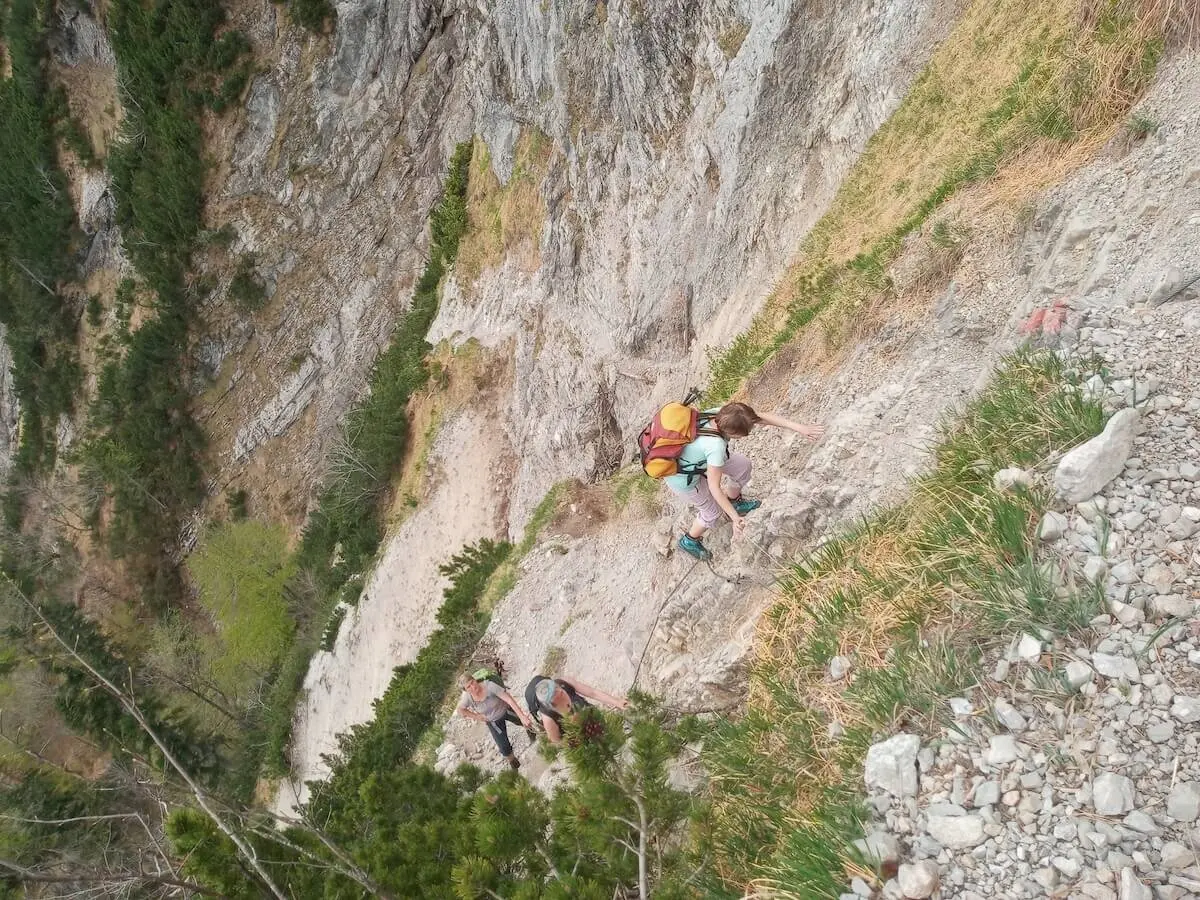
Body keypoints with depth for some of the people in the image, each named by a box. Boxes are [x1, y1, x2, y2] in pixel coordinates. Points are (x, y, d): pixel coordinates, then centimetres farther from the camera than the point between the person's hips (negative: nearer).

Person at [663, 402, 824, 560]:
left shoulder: (721, 413, -25)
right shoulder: (716, 445, -42)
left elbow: (762, 417, -21)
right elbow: (714, 487, -32)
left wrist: (799, 427, -24)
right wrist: (735, 518, -25)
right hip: (684, 479, -7)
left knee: (743, 465, 13)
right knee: (713, 512, 15)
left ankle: (735, 501, 41)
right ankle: (690, 541, 42)